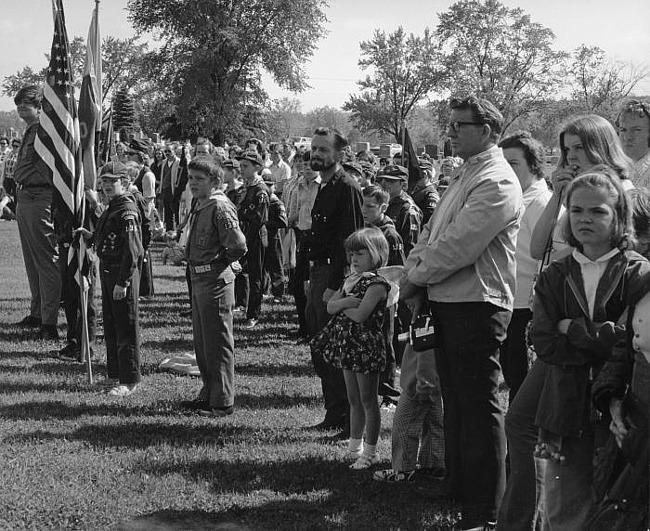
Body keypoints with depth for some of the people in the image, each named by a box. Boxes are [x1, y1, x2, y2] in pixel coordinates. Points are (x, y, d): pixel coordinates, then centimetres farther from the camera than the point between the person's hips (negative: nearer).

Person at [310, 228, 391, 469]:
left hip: (366, 346, -8)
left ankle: (370, 451, 10)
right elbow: (330, 306, 5)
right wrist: (344, 301, -15)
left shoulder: (376, 284, -14)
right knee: (354, 400, 16)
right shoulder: (351, 280, 12)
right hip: (348, 346, 8)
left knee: (368, 400, 1)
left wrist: (339, 306, -8)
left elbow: (360, 315, -24)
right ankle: (355, 446, 26)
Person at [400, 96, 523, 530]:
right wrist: (415, 276, 0)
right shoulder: (465, 176, 15)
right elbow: (431, 233, 15)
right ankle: (458, 490, 33)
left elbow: (456, 246, -22)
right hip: (448, 303, 10)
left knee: (480, 409, -2)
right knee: (455, 401, 19)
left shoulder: (497, 183, -16)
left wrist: (415, 278, -10)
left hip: (476, 306, -10)